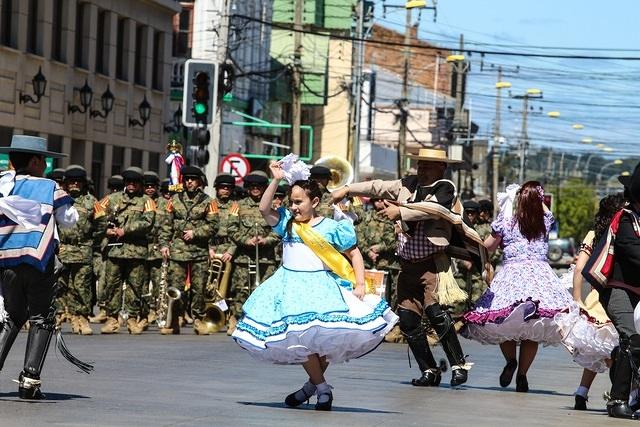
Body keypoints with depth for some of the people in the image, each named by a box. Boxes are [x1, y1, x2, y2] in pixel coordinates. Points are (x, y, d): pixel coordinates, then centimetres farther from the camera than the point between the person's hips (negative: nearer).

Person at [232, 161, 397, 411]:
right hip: (291, 286, 2)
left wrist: (360, 285, -4)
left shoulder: (332, 227, 0)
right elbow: (264, 208, -4)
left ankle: (315, 383, 9)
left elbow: (354, 253, 6)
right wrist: (276, 180, -7)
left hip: (322, 286, -2)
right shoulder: (286, 223, 9)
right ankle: (321, 387, 5)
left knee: (325, 337, -13)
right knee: (299, 338, -10)